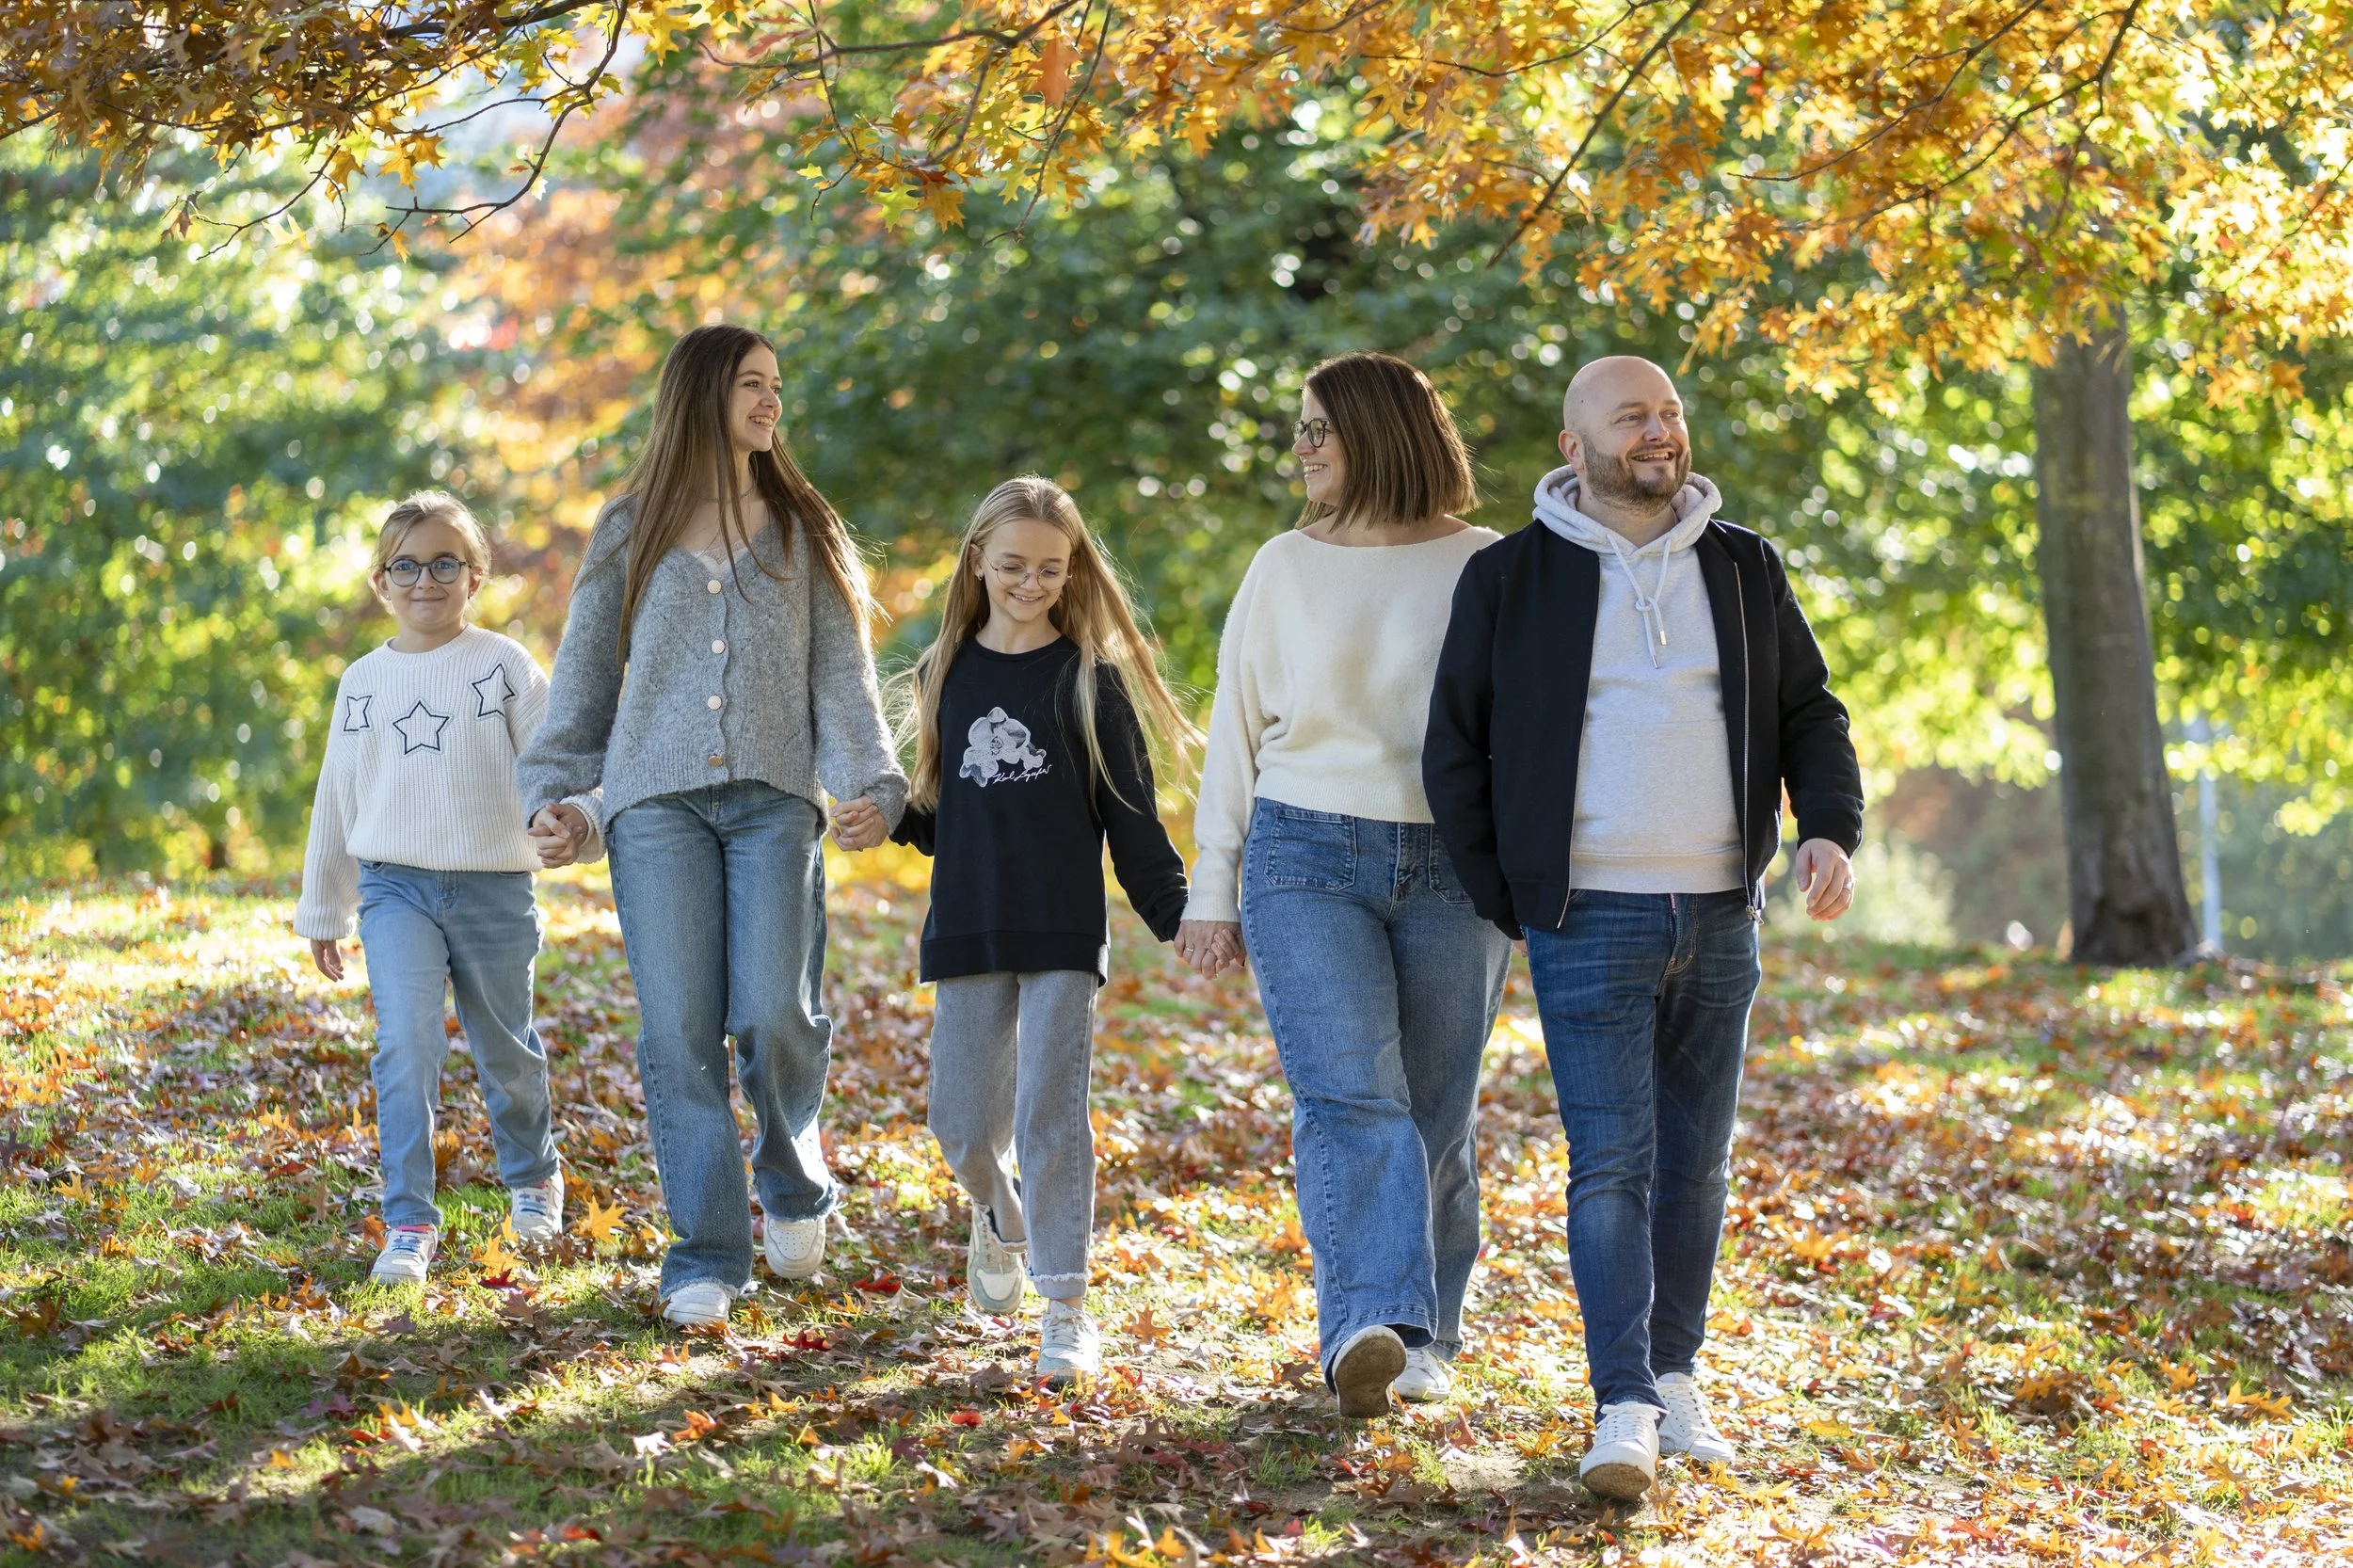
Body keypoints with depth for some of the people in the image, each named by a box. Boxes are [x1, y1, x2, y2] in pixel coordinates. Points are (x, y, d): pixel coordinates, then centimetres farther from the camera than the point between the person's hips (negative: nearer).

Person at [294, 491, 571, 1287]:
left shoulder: (505, 665, 1)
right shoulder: (364, 680, 9)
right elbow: (337, 798, 16)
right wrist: (322, 913, 19)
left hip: (494, 886, -1)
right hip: (395, 886, 1)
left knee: (506, 1049, 12)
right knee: (406, 1042, -15)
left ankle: (533, 1176, 38)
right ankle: (409, 1222, -14)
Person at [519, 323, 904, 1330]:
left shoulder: (801, 530, 14)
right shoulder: (631, 530, 13)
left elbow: (842, 673, 9)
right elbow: (584, 674, 16)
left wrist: (868, 784, -5)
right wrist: (557, 794, 6)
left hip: (773, 802, 0)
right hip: (655, 802, 0)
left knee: (774, 1017, -14)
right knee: (680, 1033, -6)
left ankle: (791, 1179, 17)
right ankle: (707, 1259, 1)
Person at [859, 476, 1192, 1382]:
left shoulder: (1090, 678, 0)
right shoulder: (946, 672, 10)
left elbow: (1131, 815, 1)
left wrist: (1176, 914, -7)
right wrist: (892, 820, -3)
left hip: (1064, 933, -3)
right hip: (968, 932, 3)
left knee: (1051, 1115, -9)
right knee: (963, 1125, 5)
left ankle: (1066, 1308, -4)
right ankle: (1000, 1217, 38)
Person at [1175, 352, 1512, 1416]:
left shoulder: (1484, 569, 4)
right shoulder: (1284, 569, 10)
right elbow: (1234, 732, 12)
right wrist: (1212, 890, 8)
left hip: (1453, 868, 0)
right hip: (1309, 859, 0)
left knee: (1435, 1117, 4)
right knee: (1348, 1098, -17)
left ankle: (1422, 1339, 17)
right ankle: (1368, 1325, -29)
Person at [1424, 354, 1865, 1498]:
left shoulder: (1744, 572, 8)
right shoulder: (1511, 581, -1)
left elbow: (1809, 716, 13)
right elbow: (1455, 751, 3)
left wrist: (1831, 831, -5)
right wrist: (1507, 903, -1)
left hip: (1718, 918, 4)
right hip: (1589, 922, -3)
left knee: (1695, 1160, 10)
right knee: (1610, 1163, -10)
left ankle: (1675, 1375, 21)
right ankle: (1623, 1408, -12)